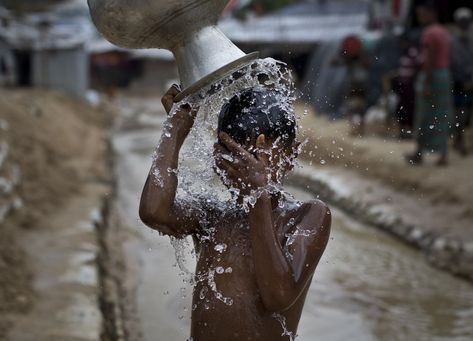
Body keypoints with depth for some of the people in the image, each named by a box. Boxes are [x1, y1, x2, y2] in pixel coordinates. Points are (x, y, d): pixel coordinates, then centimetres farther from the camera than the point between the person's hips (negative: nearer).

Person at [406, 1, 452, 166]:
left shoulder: (429, 33, -14)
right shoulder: (444, 32, 13)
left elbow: (429, 60, -19)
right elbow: (447, 58, 14)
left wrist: (427, 85, -21)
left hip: (430, 75, -8)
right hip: (445, 75, 8)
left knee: (425, 117, 0)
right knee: (442, 118, 8)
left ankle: (419, 154, 7)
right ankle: (443, 155, 9)